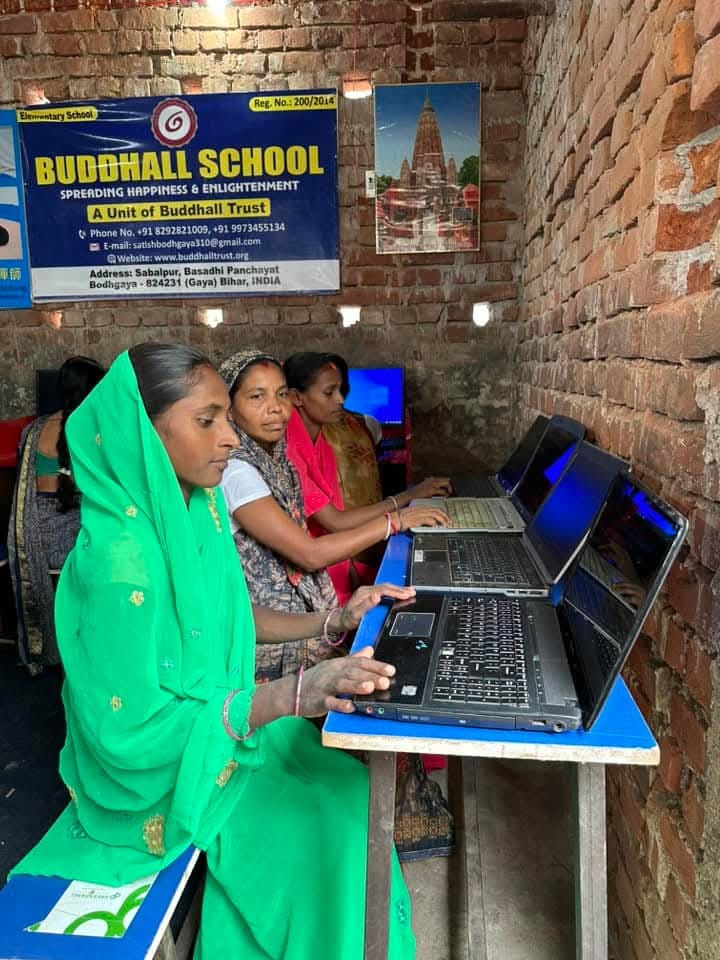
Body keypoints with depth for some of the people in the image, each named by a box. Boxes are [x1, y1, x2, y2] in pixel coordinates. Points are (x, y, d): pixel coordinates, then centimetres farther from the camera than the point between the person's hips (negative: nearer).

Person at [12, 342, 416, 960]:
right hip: (159, 775, -7)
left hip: (217, 718, 7)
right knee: (332, 812, -8)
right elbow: (131, 731, -28)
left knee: (348, 781, 6)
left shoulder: (198, 507, -7)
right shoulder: (121, 559, -31)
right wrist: (288, 696, -34)